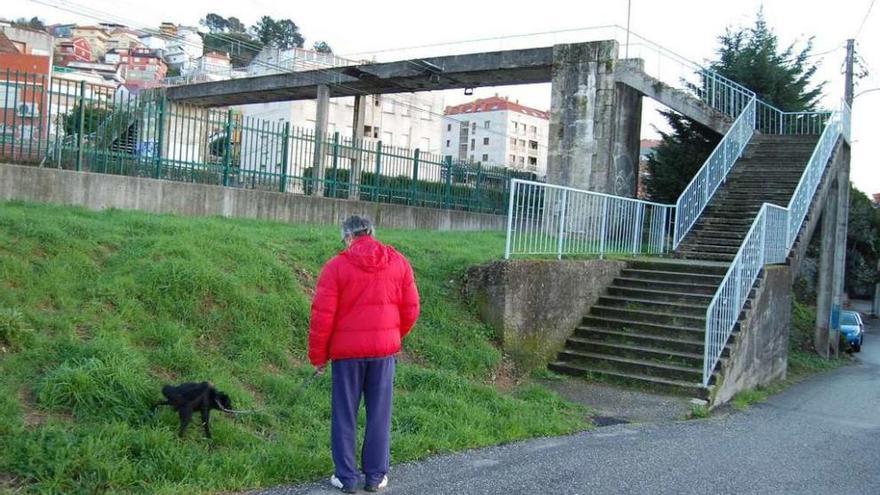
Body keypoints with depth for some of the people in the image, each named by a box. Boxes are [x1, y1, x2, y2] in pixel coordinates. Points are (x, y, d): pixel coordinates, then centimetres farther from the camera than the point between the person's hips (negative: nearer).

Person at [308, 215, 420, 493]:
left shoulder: (336, 266, -5)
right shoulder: (399, 263, 4)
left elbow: (322, 316, -6)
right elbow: (411, 309, 5)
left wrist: (318, 356, 3)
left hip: (347, 350, -2)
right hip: (385, 349, 2)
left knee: (344, 416, 9)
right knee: (379, 415, 10)